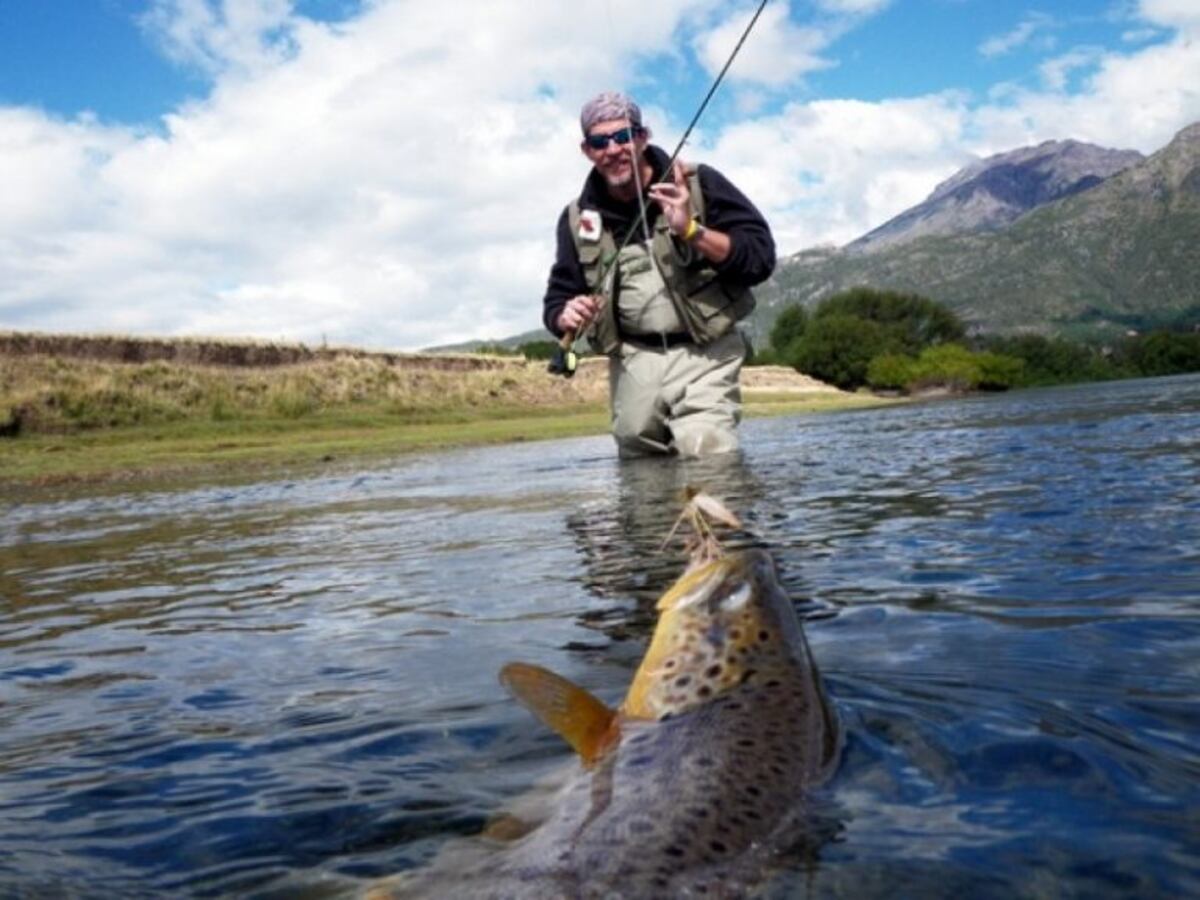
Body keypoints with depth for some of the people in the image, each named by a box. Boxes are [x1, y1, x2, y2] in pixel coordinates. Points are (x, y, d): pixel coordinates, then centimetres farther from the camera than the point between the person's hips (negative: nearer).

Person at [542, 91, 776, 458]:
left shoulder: (698, 184, -3)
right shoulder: (578, 218, 8)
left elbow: (760, 258, -8)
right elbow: (557, 301, 15)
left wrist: (692, 230, -22)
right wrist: (567, 316, -9)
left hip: (703, 357, -4)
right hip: (631, 363, 4)